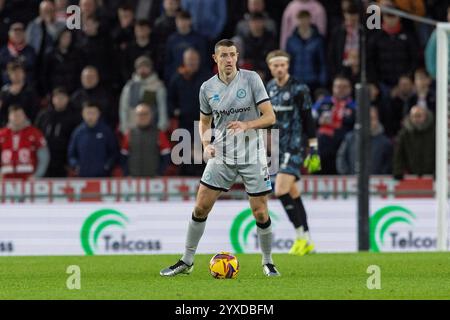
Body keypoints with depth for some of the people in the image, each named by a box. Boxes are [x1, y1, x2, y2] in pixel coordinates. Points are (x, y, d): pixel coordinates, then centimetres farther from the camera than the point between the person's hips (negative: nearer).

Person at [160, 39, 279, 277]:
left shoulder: (251, 79, -7)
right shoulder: (207, 88, 2)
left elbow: (270, 116, -9)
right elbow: (204, 122, 17)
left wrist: (246, 125, -25)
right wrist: (206, 144, -2)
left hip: (252, 156, -2)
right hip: (221, 156, 2)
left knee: (260, 213, -3)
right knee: (200, 207, -2)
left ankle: (268, 262, 17)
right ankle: (187, 262, 10)